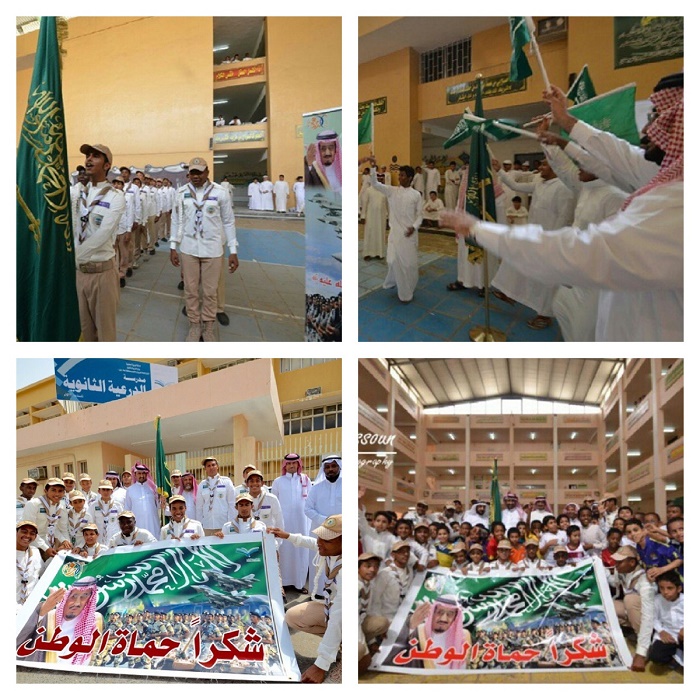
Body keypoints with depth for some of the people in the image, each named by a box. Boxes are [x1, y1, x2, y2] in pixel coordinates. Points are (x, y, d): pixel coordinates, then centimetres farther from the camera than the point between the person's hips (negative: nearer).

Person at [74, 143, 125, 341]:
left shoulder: (115, 198, -11)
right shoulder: (80, 195, 8)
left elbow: (101, 236, -20)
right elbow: (75, 231, 8)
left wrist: (73, 257, -18)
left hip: (102, 269, -5)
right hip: (79, 269, 5)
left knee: (105, 324, 4)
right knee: (85, 324, 14)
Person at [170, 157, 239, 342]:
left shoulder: (220, 192, -6)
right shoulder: (181, 193, -2)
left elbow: (228, 222, -1)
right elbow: (176, 221, 6)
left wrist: (233, 251, -1)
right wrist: (173, 247, 4)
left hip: (212, 249, -1)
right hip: (188, 248, 1)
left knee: (210, 291, 7)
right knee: (191, 290, 9)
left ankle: (209, 325, 23)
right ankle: (195, 325, 23)